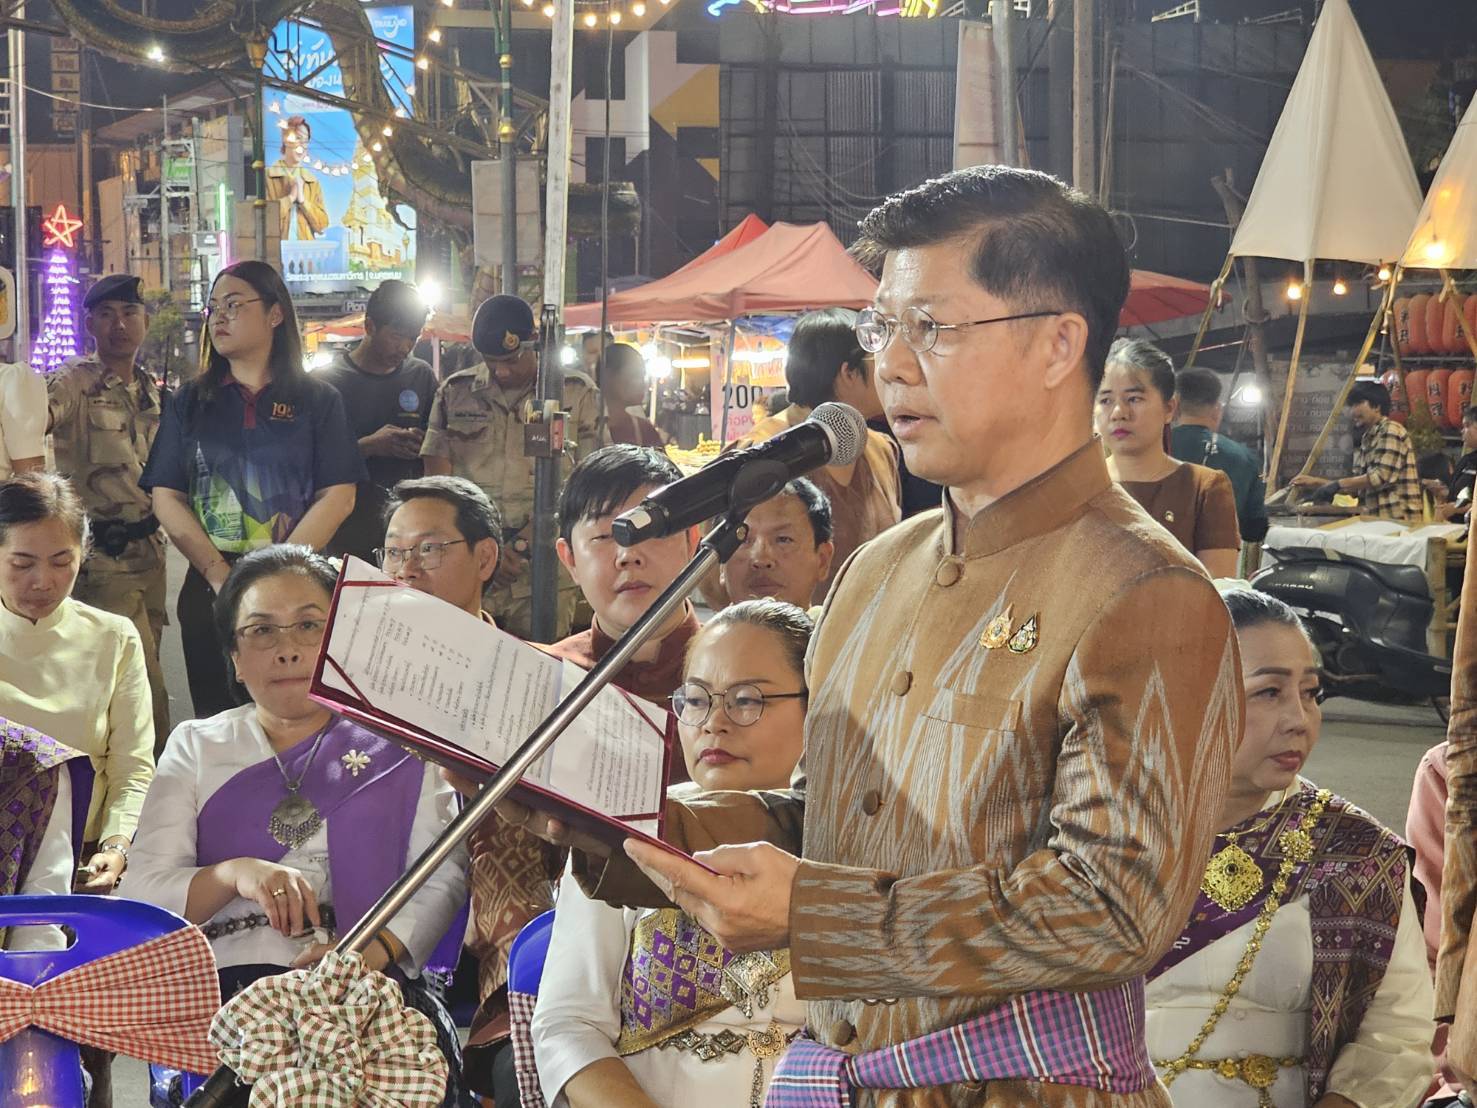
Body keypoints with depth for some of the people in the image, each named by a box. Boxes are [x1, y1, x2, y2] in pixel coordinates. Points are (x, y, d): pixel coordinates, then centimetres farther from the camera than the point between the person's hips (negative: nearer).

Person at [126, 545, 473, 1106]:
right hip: (228, 977, 0)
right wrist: (234, 874, -14)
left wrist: (371, 952, -15)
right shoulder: (196, 747, 20)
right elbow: (143, 890, 8)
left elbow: (443, 877, 5)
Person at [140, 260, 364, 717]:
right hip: (209, 590, 2)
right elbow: (166, 497, 4)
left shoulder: (318, 401, 5)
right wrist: (220, 575, -10)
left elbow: (338, 497, -3)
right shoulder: (189, 403, 11)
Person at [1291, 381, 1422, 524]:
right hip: (1377, 520, 8)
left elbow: (1381, 477, -16)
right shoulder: (1367, 439, 19)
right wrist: (1315, 482, 13)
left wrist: (1338, 484, -14)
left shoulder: (1391, 431, -7)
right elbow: (1359, 485, 19)